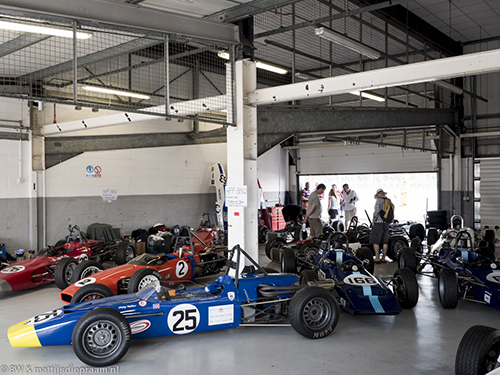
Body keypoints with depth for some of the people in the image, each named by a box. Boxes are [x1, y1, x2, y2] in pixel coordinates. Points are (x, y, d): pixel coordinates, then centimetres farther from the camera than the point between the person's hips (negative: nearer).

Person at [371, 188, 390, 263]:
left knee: (375, 241, 0)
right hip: (386, 223, 7)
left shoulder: (379, 200, -10)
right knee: (385, 241, 10)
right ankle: (383, 258, 14)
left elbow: (376, 211, -18)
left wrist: (373, 221, -8)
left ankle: (377, 258, -2)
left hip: (378, 223, -7)